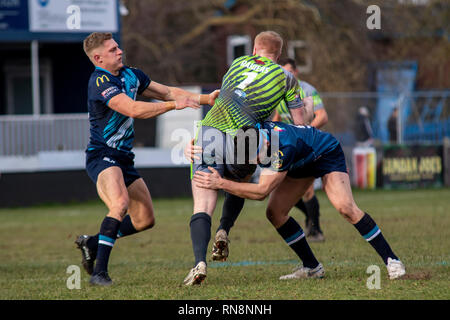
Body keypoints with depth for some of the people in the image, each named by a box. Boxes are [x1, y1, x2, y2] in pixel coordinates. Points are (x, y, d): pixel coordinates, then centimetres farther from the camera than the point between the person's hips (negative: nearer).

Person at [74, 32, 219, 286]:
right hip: (102, 157, -9)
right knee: (121, 203, -33)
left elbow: (167, 92, 15)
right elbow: (134, 109, -29)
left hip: (124, 159, 9)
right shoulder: (100, 83, -19)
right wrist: (174, 105, -30)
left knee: (145, 219, 10)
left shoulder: (131, 75, 9)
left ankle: (92, 243, 27)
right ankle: (99, 272, -33)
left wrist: (204, 98, 4)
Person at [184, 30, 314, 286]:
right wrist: (308, 108, 36)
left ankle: (200, 262, -22)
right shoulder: (286, 77, 13)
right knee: (241, 183, 33)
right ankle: (224, 230, 11)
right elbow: (300, 120, 13)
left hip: (207, 133, 1)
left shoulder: (237, 64, 22)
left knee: (203, 206, -1)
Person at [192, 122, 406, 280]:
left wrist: (221, 184, -46)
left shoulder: (283, 147, -43)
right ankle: (312, 267, 4)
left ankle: (391, 260, -18)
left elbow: (262, 191, -41)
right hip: (302, 163, 7)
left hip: (327, 155, -7)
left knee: (345, 207, -26)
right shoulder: (247, 133, -25)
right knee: (275, 212, -7)